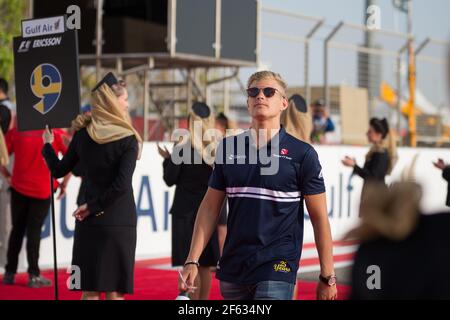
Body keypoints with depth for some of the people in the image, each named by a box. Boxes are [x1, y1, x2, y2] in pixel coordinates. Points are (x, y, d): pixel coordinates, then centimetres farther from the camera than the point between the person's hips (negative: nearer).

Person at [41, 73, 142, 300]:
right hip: (120, 222, -3)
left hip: (88, 222, 3)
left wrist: (47, 145, 27)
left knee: (90, 291, 7)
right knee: (115, 291, 2)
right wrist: (93, 207, -7)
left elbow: (59, 170, 11)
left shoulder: (82, 134, 2)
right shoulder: (127, 139, -8)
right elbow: (121, 185, -18)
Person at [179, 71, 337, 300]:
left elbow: (319, 217, -1)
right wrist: (192, 260, 4)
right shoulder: (228, 148, 7)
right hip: (232, 268, 4)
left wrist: (327, 276, -2)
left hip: (278, 269, -4)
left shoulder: (302, 154, -3)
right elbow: (210, 207, 11)